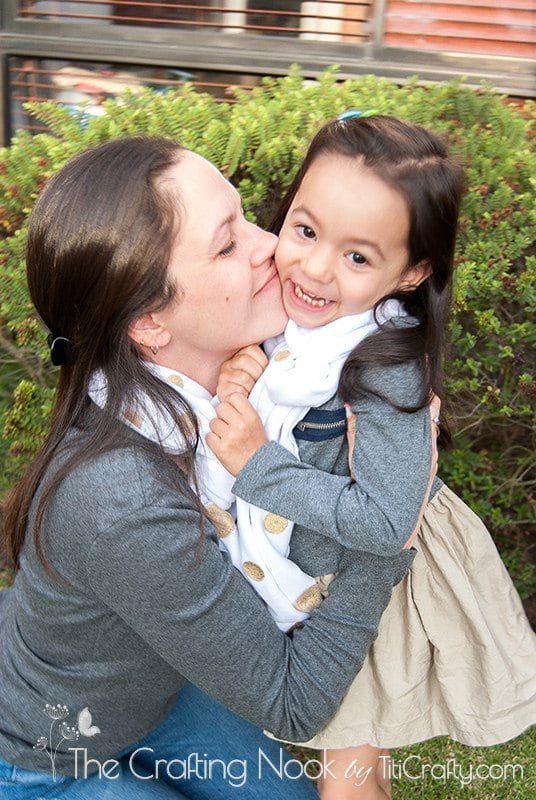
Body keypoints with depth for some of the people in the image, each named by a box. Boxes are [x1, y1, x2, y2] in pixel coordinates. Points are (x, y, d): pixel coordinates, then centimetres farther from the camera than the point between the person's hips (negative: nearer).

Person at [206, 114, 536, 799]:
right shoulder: (284, 312, -14)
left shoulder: (387, 368, -34)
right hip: (296, 561, 7)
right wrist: (232, 385, -22)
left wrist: (259, 464, -32)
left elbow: (385, 522, -32)